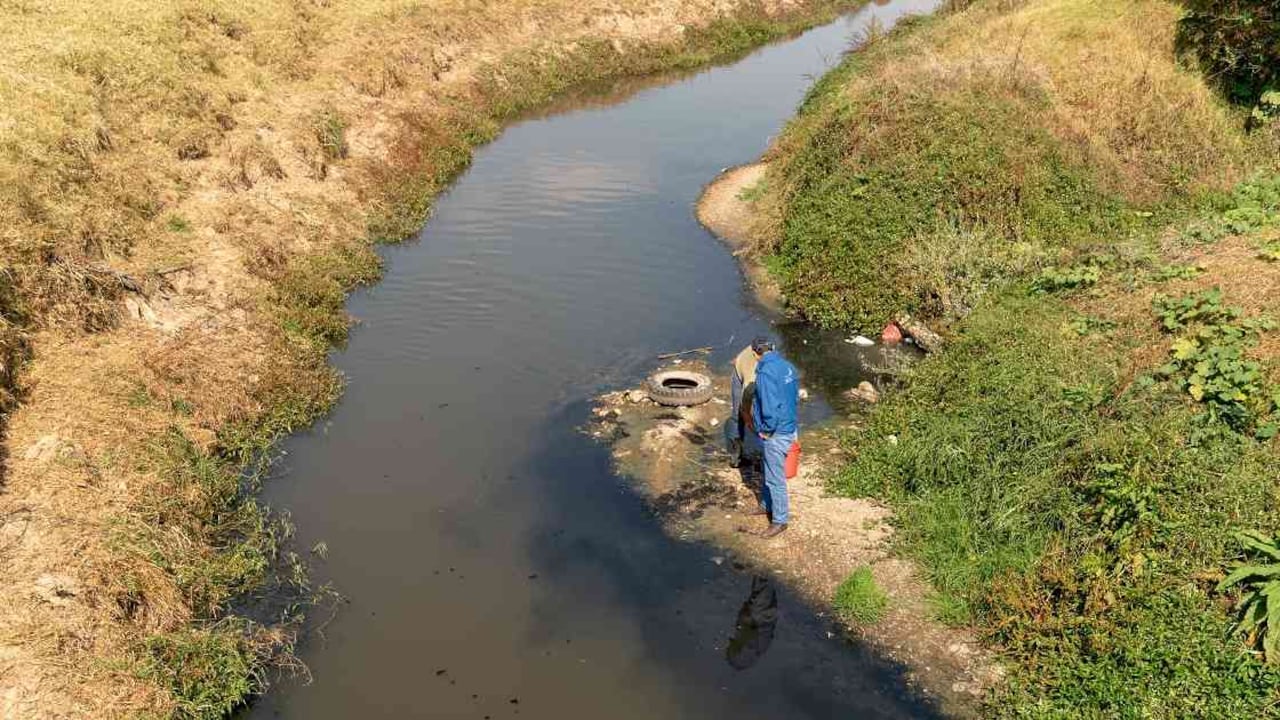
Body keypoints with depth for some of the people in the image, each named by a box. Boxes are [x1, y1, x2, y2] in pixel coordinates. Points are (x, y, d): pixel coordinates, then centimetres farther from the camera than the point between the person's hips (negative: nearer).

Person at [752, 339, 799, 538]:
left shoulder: (765, 372, -24)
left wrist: (767, 429, -15)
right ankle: (767, 505, 41)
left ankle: (779, 520, 14)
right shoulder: (787, 366, 4)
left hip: (776, 434, -9)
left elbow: (769, 405, -28)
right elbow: (795, 397, 12)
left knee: (775, 477, 3)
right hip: (789, 426, 9)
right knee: (769, 472, 25)